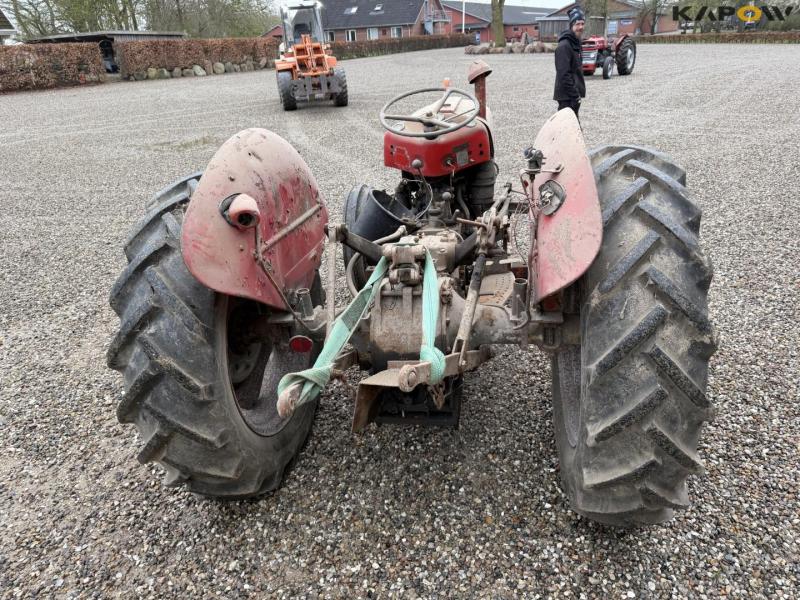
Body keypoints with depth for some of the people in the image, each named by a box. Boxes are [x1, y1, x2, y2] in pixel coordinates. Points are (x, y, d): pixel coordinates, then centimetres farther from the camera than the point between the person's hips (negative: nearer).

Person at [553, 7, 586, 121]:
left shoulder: (575, 43, 15)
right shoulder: (564, 46, -16)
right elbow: (564, 75, -22)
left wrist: (577, 93, 19)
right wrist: (574, 95, -22)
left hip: (573, 94, 10)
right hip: (567, 96, -10)